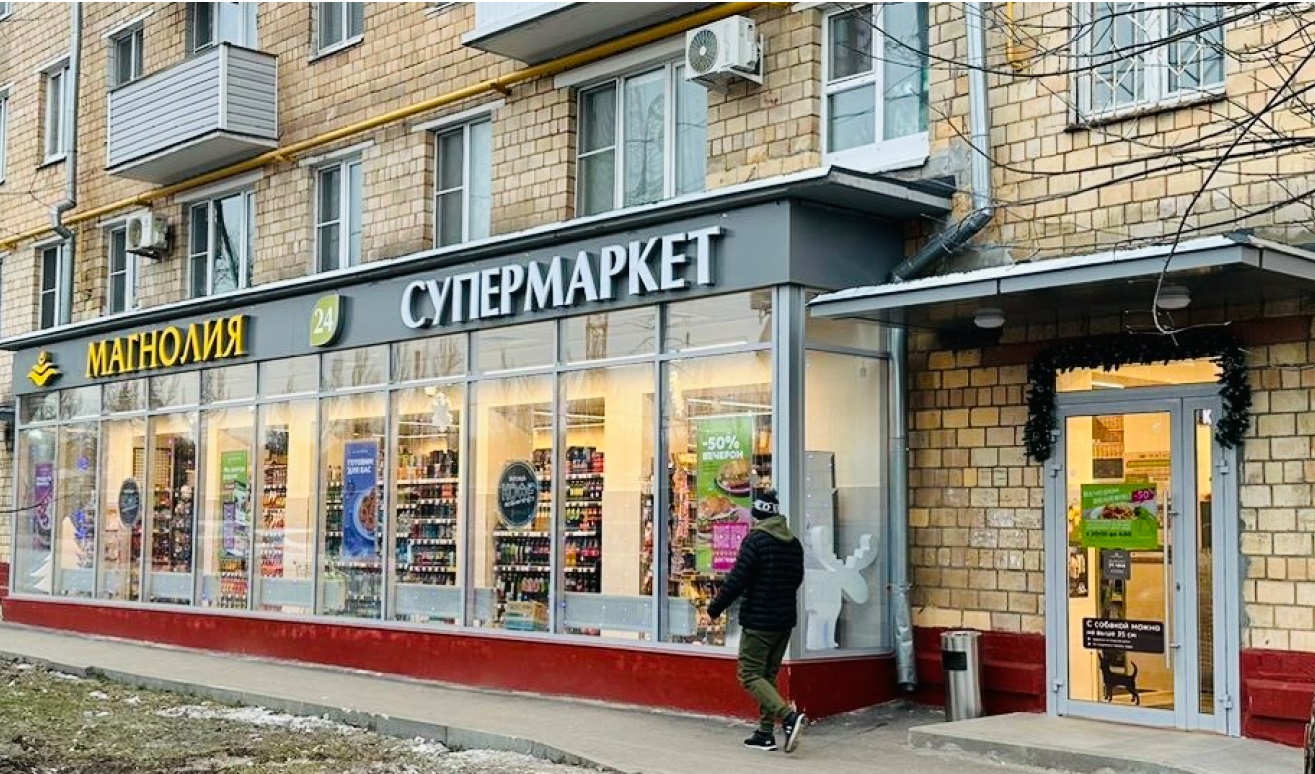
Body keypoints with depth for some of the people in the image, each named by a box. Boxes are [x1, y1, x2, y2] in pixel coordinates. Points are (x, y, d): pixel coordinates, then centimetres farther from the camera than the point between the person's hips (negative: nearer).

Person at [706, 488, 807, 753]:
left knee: (750, 674, -3)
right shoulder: (794, 543, 9)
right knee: (768, 675, 16)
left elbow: (737, 580, -16)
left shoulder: (755, 539, -14)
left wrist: (715, 608, -4)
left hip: (758, 621, -8)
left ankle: (788, 716, -21)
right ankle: (766, 733, 15)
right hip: (785, 620, 8)